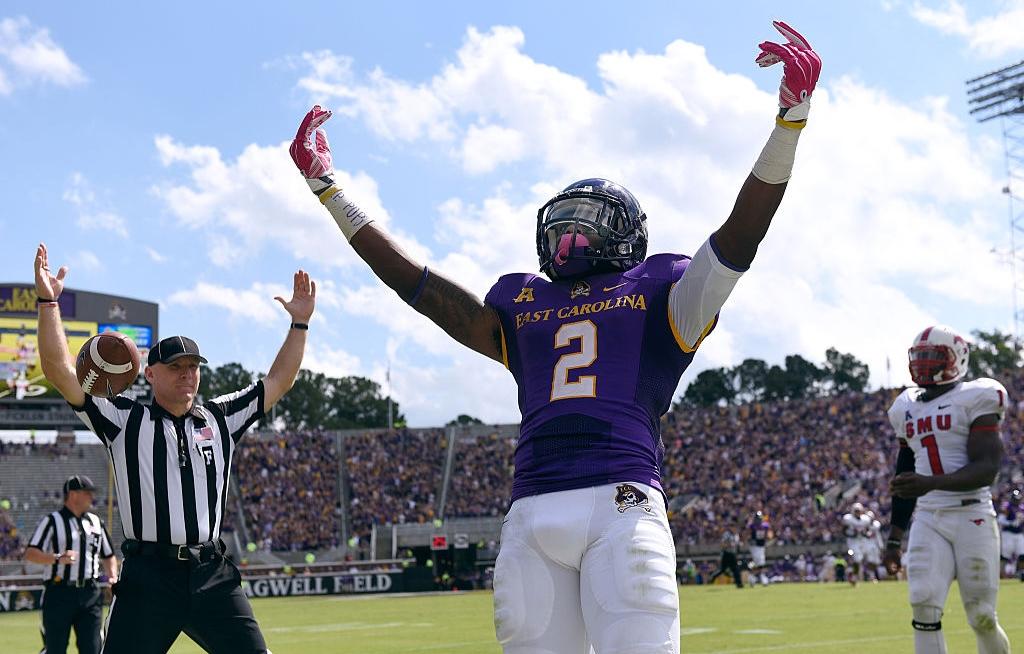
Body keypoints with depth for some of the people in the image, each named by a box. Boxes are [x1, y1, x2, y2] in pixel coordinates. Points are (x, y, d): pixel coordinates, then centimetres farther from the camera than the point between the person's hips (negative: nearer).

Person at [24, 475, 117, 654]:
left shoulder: (96, 522, 16)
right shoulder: (52, 521, -2)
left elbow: (108, 556, 25)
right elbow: (30, 554, -11)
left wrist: (112, 576, 5)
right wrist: (57, 558, -27)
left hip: (90, 594, 5)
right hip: (59, 594, -4)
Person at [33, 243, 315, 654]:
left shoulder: (220, 418, 16)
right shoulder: (123, 420, 6)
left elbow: (277, 382, 20)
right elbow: (60, 372, -1)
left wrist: (299, 323, 13)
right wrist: (48, 301, -10)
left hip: (212, 576, 3)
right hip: (147, 576, -3)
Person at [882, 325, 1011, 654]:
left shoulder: (974, 399, -4)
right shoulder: (908, 408, 15)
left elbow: (987, 469, -15)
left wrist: (931, 483, -29)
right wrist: (895, 536, 22)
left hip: (972, 517, -5)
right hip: (928, 519, 5)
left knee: (982, 617, -1)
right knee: (924, 605, -12)